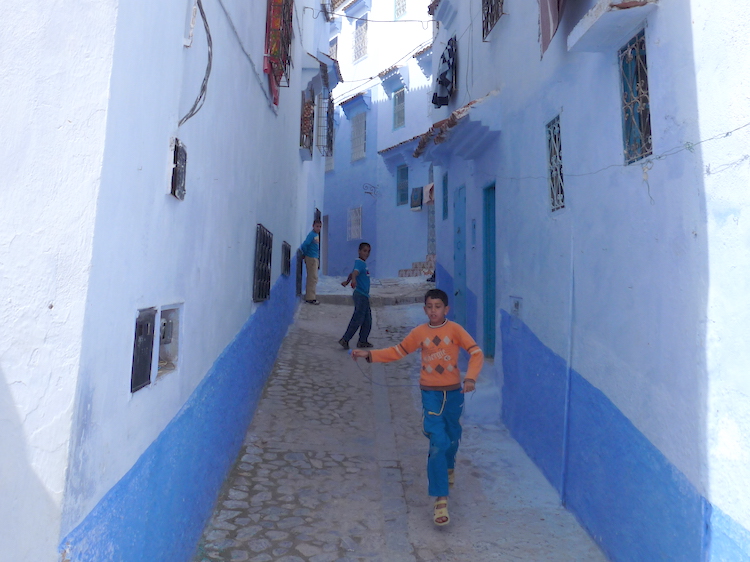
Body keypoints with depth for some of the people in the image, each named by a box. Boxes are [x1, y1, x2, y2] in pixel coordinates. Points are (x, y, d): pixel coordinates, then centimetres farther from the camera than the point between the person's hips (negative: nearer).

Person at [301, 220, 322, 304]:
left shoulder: (317, 235, 12)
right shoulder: (312, 234, -15)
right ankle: (310, 298, -1)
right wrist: (306, 254, -8)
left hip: (315, 258, 9)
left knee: (313, 278, 15)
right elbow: (304, 245, -22)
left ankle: (311, 296, 24)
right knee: (313, 278, -6)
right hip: (311, 258, -9)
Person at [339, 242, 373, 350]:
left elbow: (354, 272, 29)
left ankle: (362, 341, 22)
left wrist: (347, 281, 47)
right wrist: (353, 280, -59)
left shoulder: (363, 263, 13)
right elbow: (355, 272, -37)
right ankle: (345, 340, 1)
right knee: (357, 319, -5)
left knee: (367, 320, 14)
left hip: (364, 296, 10)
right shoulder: (359, 262, -16)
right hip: (361, 295, -10)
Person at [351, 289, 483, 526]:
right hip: (430, 393, -1)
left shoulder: (455, 329, -7)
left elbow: (476, 353, -11)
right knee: (438, 442, -11)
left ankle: (448, 468, 53)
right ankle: (440, 499, -3)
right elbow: (397, 352, 4)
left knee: (453, 437, 20)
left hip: (454, 392, 1)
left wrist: (470, 377, -27)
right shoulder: (419, 332, -2)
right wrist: (369, 354, -4)